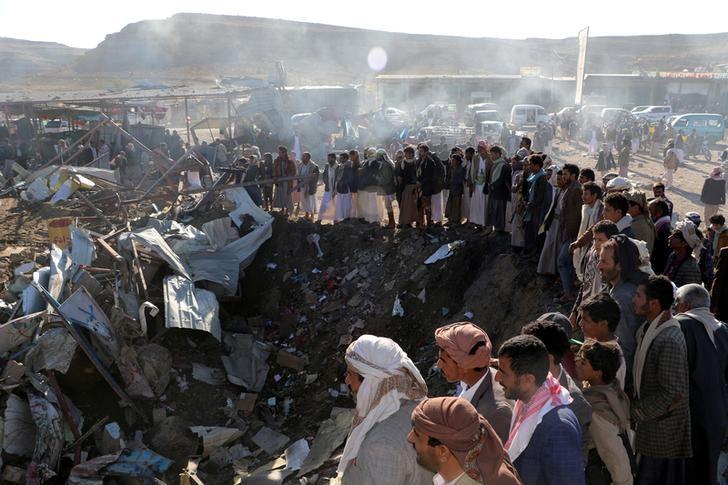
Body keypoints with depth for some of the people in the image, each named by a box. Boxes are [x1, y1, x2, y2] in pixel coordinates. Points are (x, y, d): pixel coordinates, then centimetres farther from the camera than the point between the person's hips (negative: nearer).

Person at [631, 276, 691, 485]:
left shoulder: (669, 341, -27)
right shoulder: (648, 329, 2)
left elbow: (674, 394, -26)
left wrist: (637, 413, -18)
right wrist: (636, 404, 8)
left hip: (662, 428, -8)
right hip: (651, 421, 8)